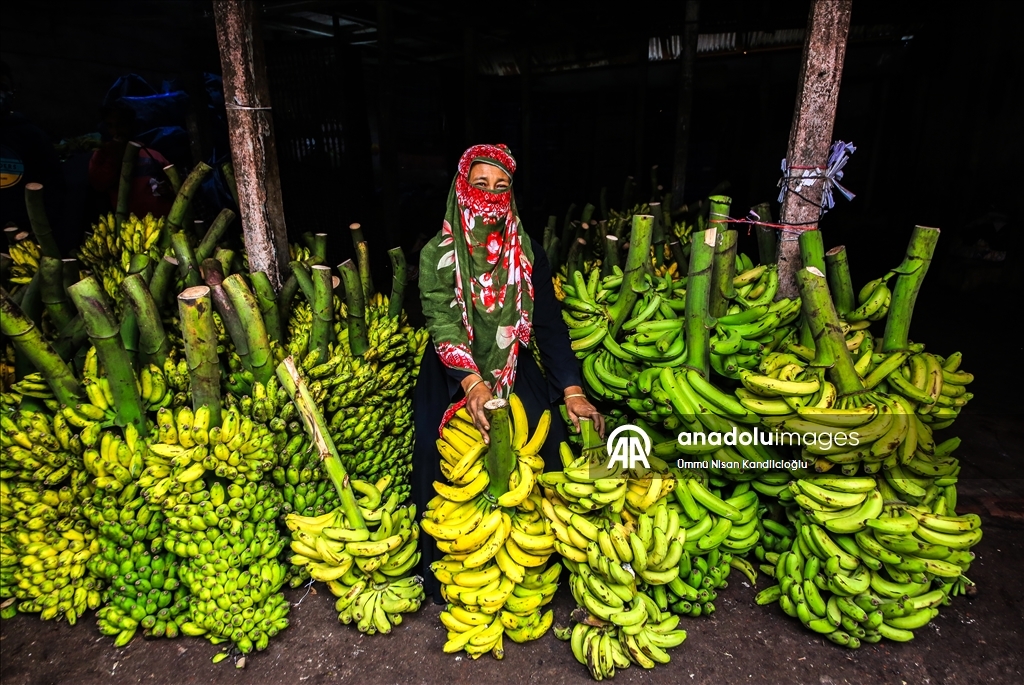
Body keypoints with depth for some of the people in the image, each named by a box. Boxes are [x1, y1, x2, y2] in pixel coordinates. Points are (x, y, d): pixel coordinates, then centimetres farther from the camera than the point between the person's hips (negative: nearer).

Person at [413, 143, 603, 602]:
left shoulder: (528, 253, 1)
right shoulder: (438, 254, -5)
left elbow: (550, 324, -3)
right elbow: (442, 323, -16)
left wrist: (572, 391, -14)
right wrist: (473, 385, -31)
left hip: (518, 379, 2)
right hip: (453, 382, -1)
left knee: (537, 460, -5)